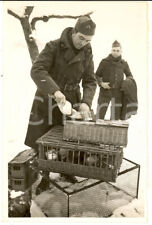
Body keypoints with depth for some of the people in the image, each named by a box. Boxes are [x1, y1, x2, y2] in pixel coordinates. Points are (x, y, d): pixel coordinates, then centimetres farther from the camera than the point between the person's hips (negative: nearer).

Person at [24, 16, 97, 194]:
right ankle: (45, 177, 22)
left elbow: (90, 81, -2)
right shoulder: (53, 47, -13)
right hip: (47, 99, -3)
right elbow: (37, 70, -24)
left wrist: (86, 102, -20)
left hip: (70, 99, 3)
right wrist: (55, 90, -38)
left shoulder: (87, 54, -1)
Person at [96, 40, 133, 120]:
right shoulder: (104, 62, -1)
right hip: (105, 92, -3)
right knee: (99, 116, -5)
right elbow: (97, 75, 5)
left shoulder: (124, 63, 7)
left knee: (116, 117, 9)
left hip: (118, 93, 3)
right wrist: (101, 83, -12)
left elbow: (129, 75, 21)